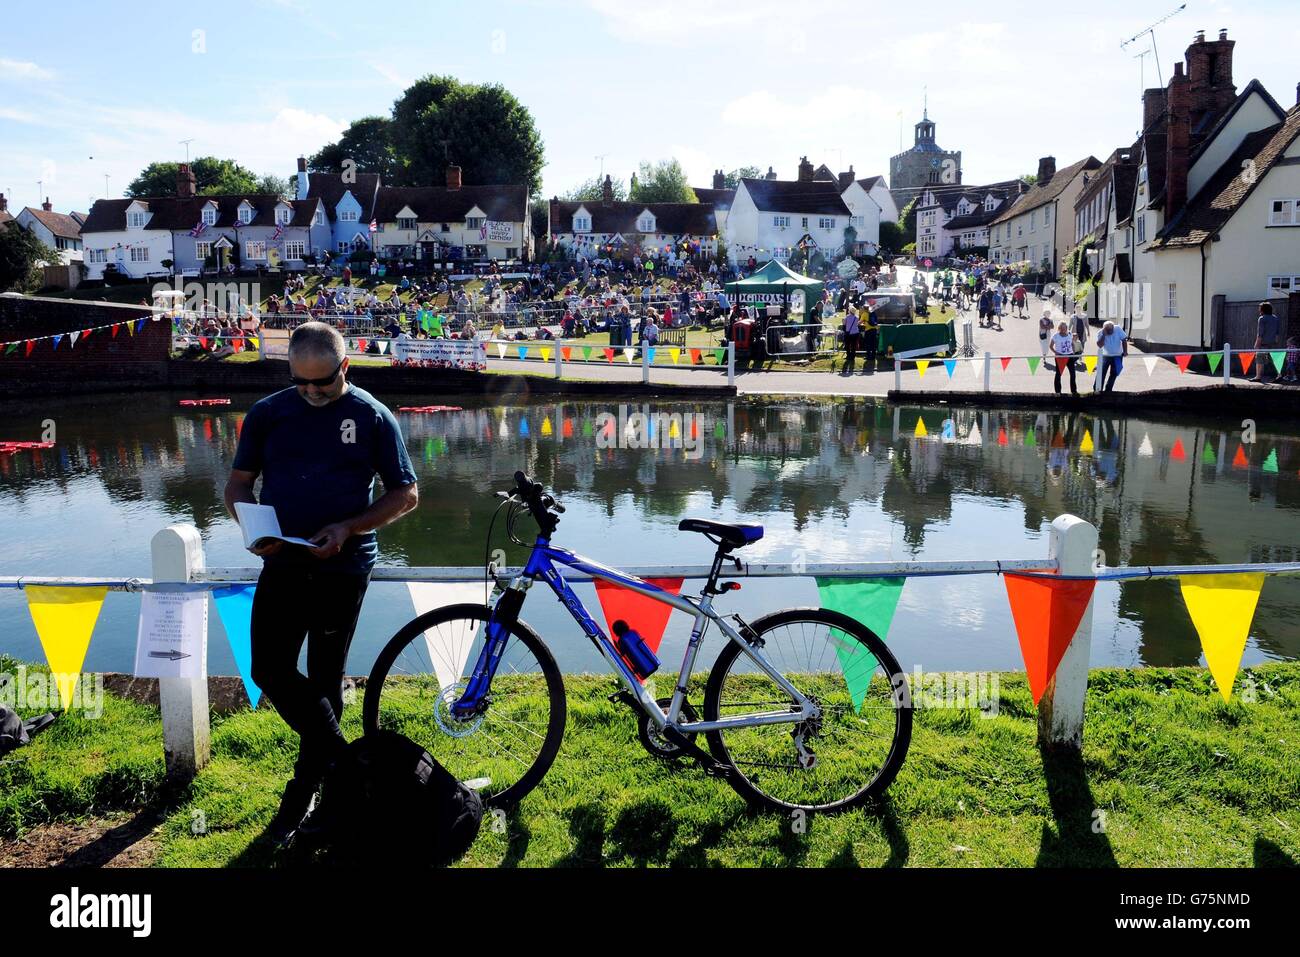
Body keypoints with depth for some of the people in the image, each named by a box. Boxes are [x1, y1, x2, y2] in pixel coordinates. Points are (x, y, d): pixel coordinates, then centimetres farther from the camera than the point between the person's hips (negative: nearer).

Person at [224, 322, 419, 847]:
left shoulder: (372, 416, -4)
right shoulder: (267, 413, 3)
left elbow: (405, 494, -2)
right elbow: (238, 484, 10)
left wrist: (348, 528, -16)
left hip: (343, 567, -3)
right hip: (283, 562, 3)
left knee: (324, 679, 7)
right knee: (269, 670, -4)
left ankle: (304, 793, 23)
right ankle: (341, 760, 15)